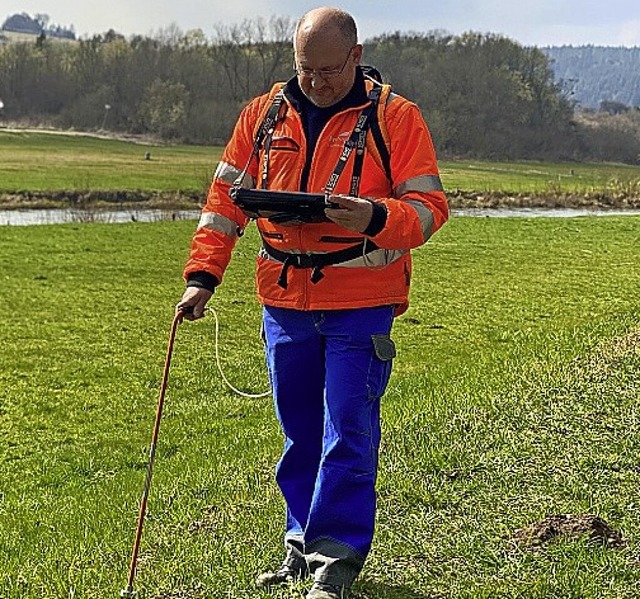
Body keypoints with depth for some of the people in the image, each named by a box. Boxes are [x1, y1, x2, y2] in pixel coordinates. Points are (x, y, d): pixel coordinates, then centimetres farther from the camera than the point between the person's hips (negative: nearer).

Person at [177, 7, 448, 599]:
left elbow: (429, 206, -7)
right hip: (284, 301, 4)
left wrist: (376, 217, -27)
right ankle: (304, 542, 26)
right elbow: (226, 198, 11)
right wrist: (203, 275, 2)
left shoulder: (395, 117, -3)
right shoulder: (264, 115, 8)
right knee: (299, 431, 13)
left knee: (348, 433, -4)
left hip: (361, 306, -4)